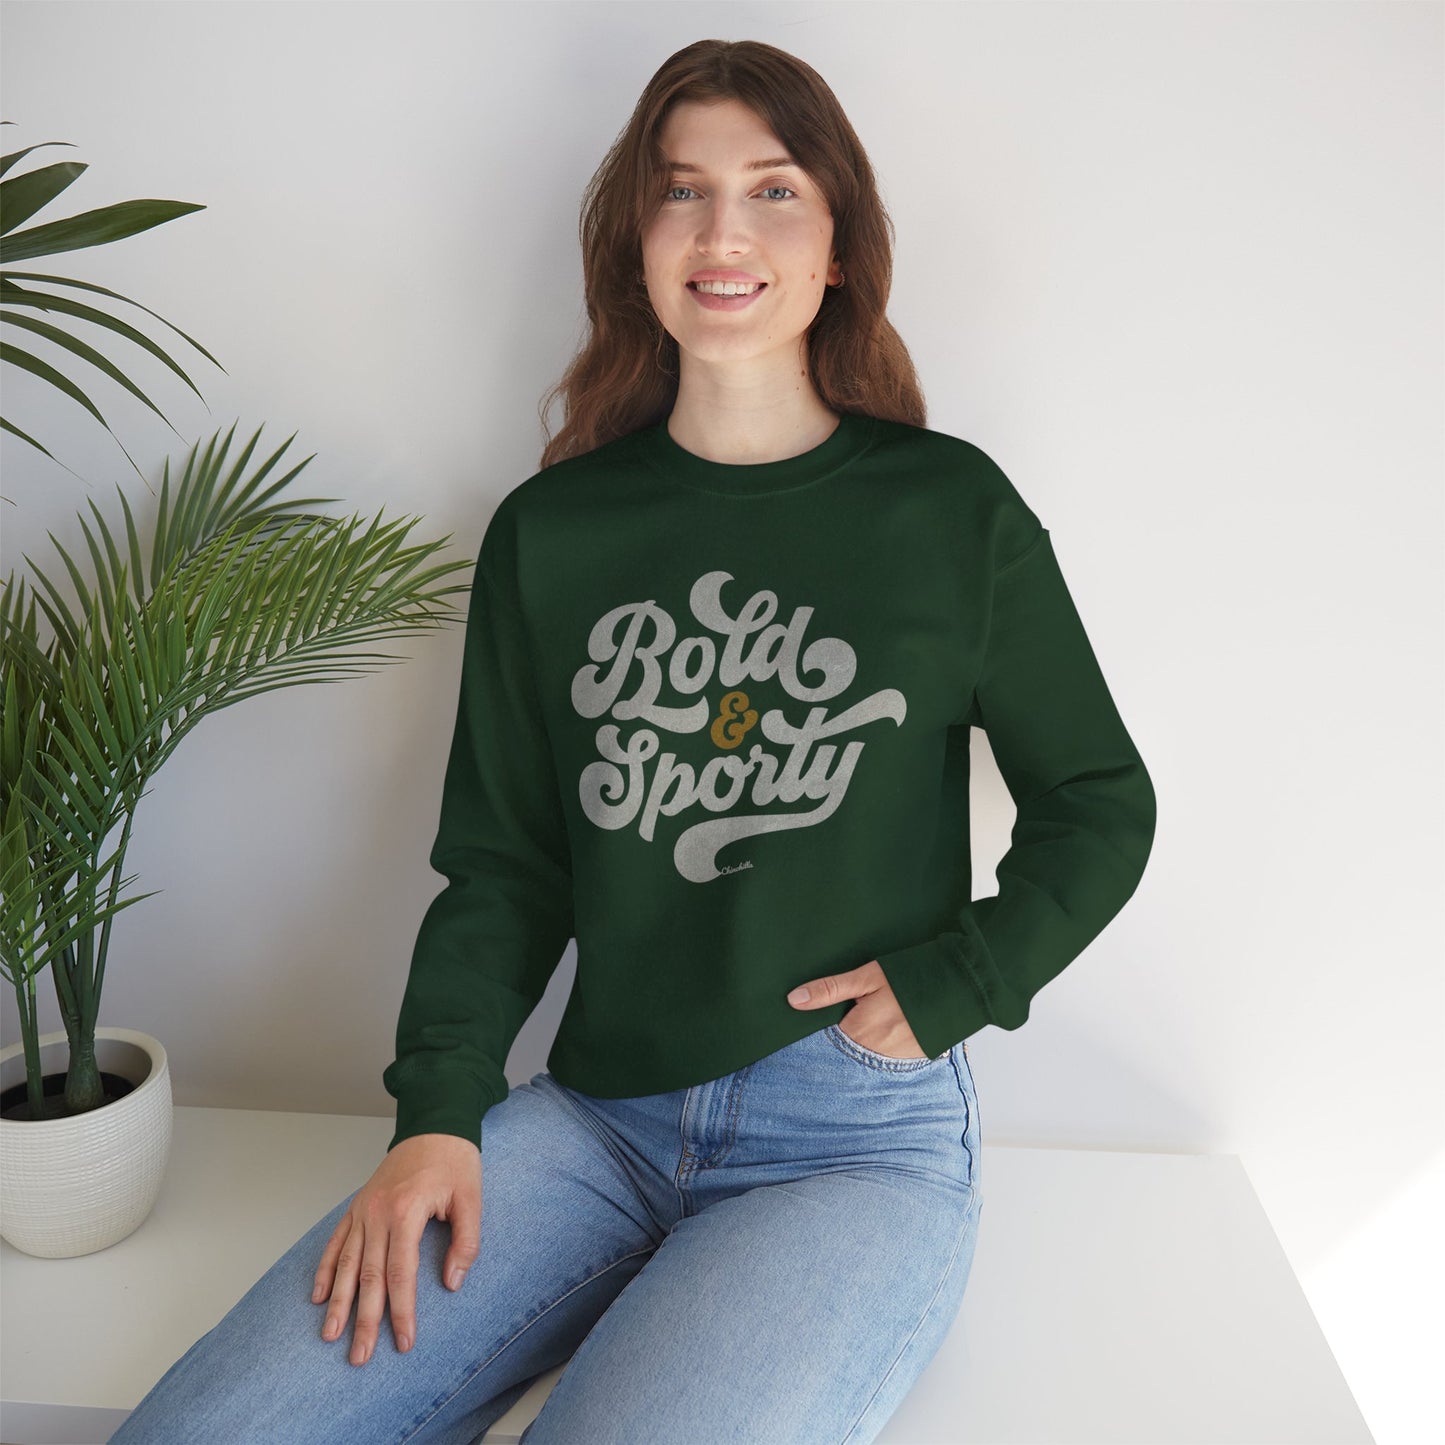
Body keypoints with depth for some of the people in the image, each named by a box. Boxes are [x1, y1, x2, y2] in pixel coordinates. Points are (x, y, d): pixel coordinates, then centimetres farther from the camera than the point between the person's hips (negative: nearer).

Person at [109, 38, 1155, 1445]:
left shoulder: (953, 513, 0)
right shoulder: (548, 534, 6)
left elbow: (1100, 807, 9)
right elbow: (503, 864, 8)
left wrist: (951, 983, -4)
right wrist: (438, 1113, -4)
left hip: (859, 1140, -1)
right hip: (596, 1118, 3)